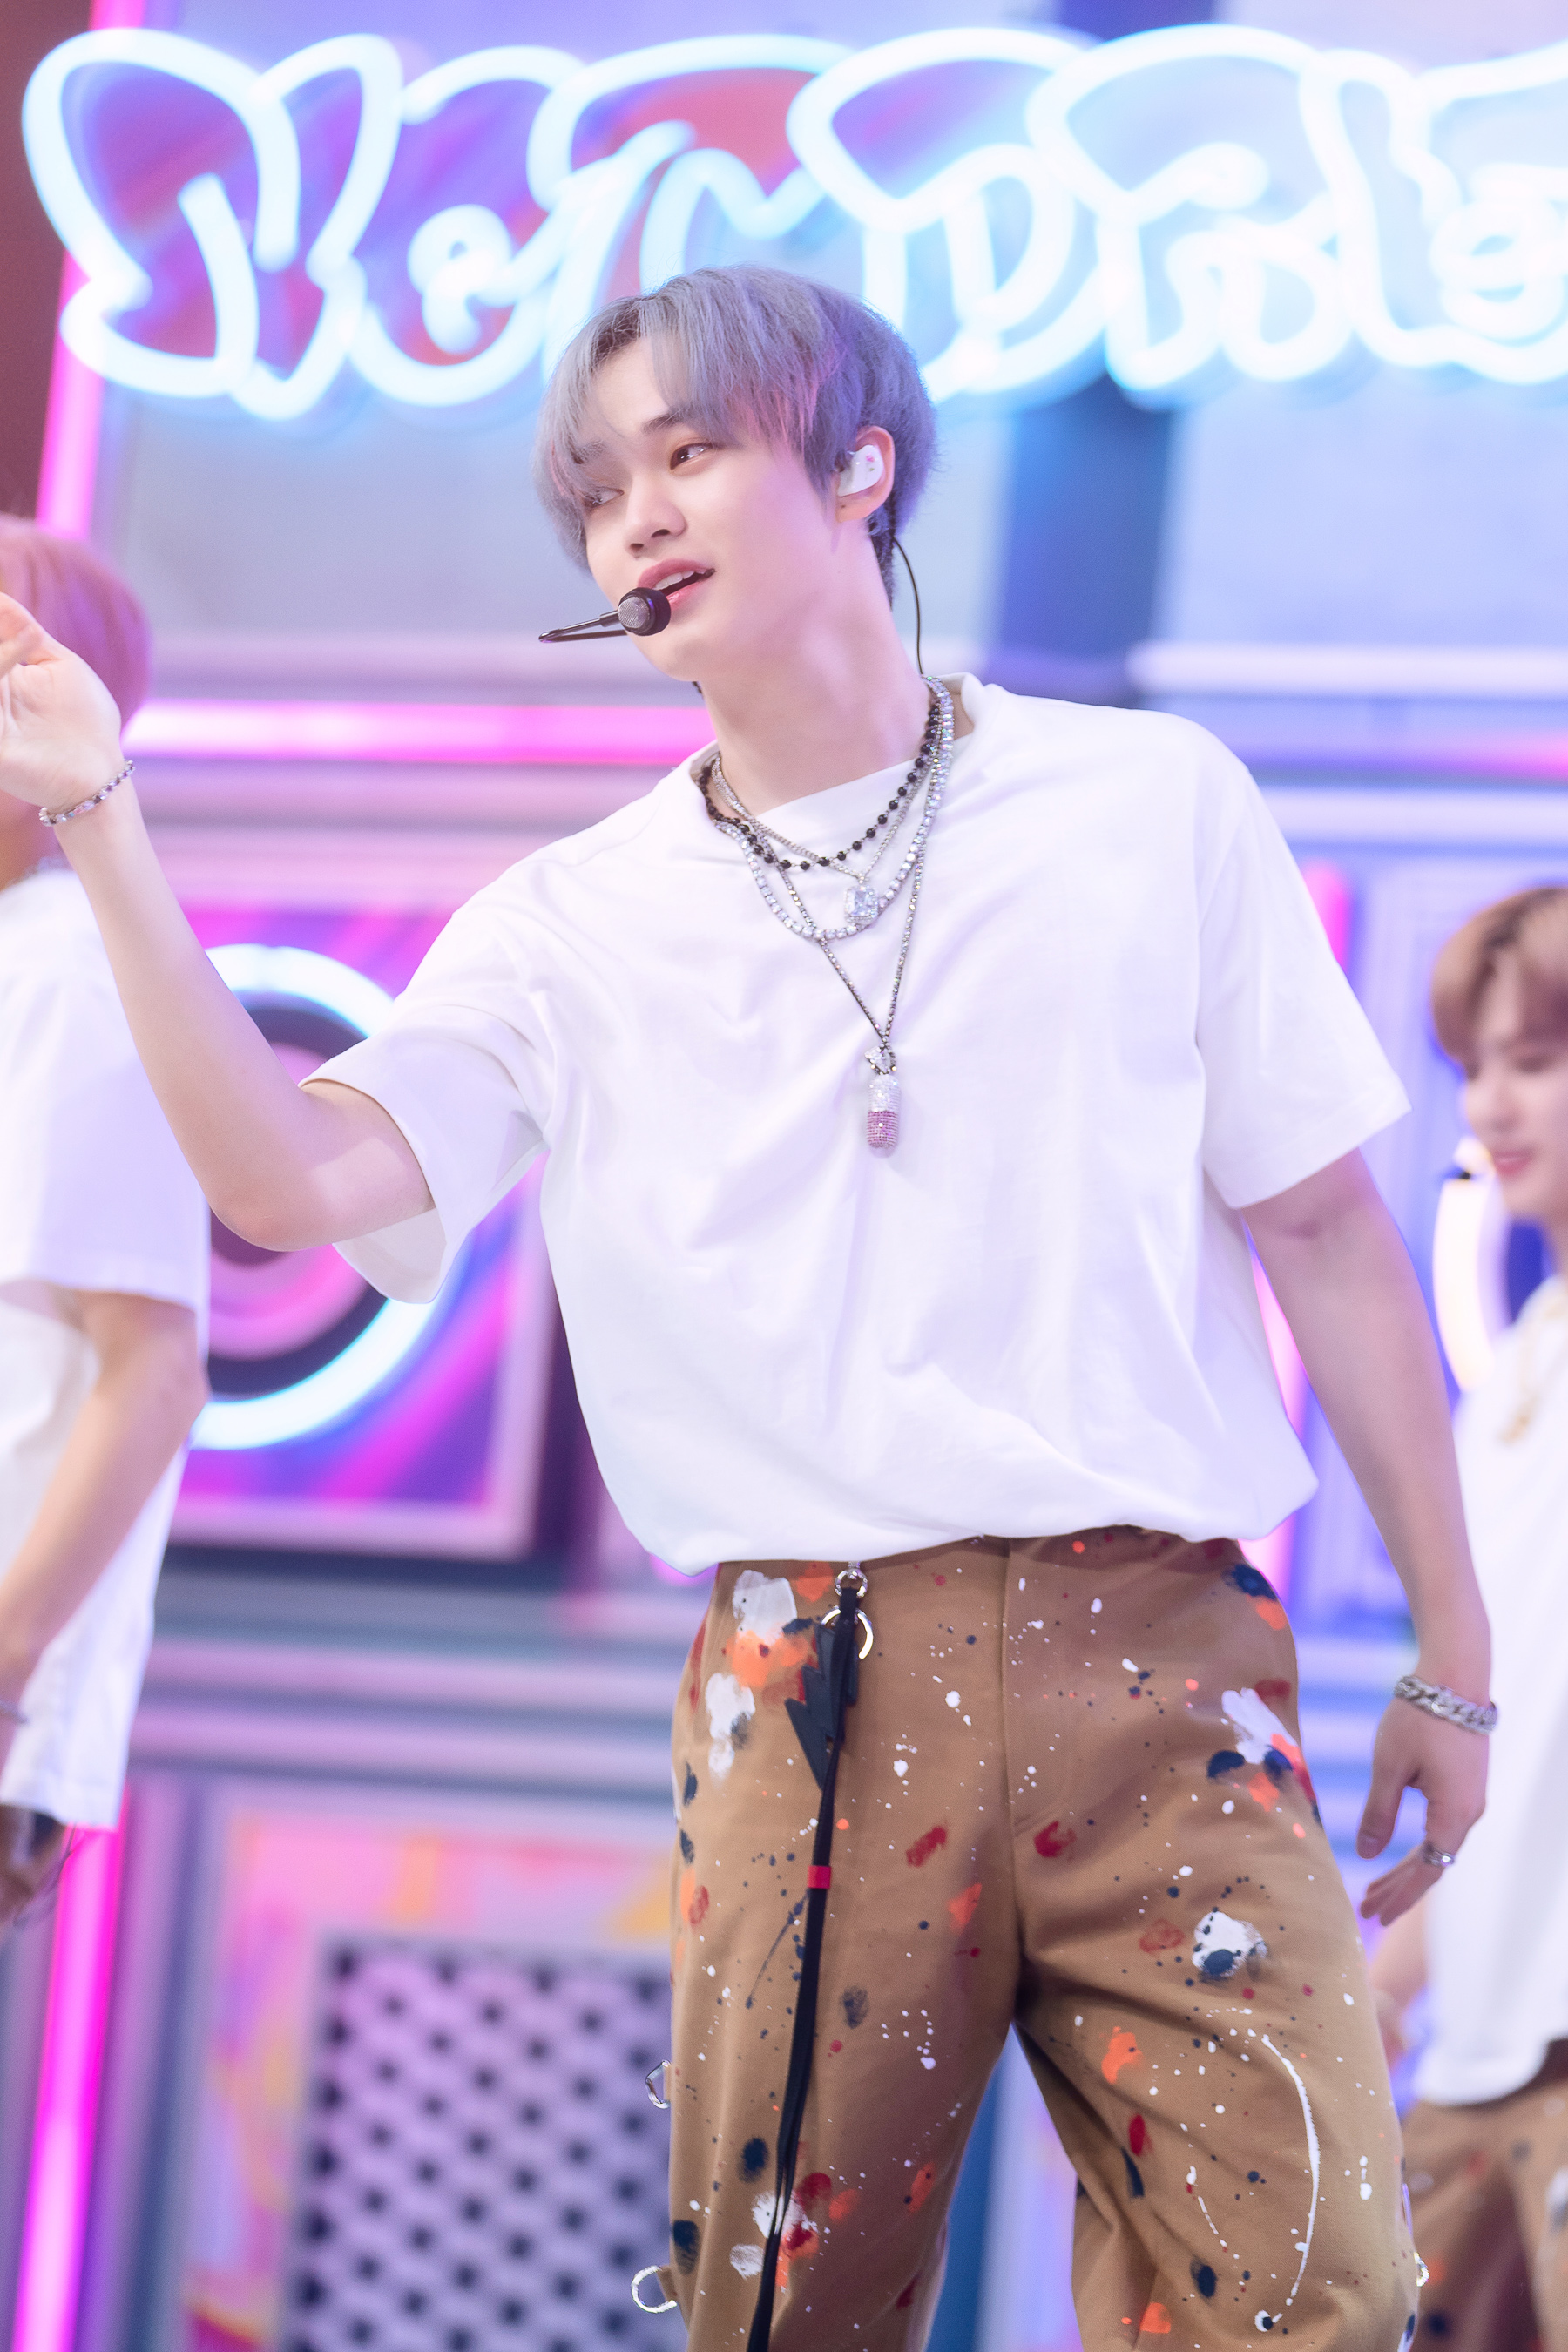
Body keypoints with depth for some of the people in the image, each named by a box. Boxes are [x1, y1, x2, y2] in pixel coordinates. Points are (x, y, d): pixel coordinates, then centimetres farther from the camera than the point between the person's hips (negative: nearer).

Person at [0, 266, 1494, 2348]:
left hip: (1155, 1655, -1)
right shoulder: (577, 927, 8)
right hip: (810, 1691, 1)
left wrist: (1453, 1658, 10)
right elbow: (291, 1175, -7)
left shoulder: (1149, 809, 7)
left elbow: (1326, 1229, 9)